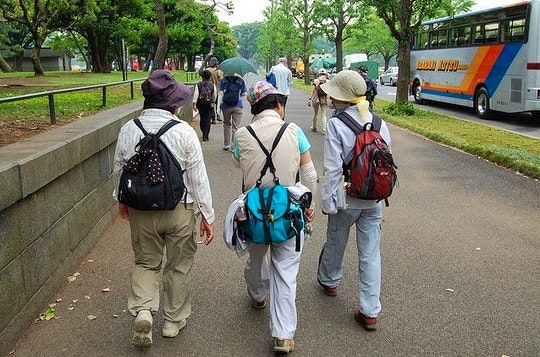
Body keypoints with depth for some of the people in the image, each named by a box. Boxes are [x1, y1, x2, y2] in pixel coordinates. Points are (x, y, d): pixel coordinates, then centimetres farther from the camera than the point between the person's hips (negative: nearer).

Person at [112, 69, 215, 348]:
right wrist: (206, 214, -3)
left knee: (146, 262, 21)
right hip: (180, 210, -2)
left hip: (141, 210, 2)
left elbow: (119, 170, 5)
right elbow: (198, 176, -13)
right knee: (178, 266, 16)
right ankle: (174, 320, 30)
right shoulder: (183, 131, -15)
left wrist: (122, 199, 23)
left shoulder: (128, 129, -7)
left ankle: (142, 310, -1)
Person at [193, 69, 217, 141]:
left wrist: (194, 104, -10)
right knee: (208, 120, 2)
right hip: (209, 105, -2)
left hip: (200, 104, 2)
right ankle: (205, 136, -3)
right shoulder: (212, 85, -4)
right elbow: (214, 96, 3)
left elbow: (196, 94, -9)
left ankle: (204, 134, 30)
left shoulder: (198, 84, -4)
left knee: (202, 119, 17)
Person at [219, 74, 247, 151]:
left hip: (226, 106, 1)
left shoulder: (223, 80, 1)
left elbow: (221, 93, -7)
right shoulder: (241, 81, 0)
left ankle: (226, 144, 22)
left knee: (227, 125, 18)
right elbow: (244, 94, -2)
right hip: (237, 106, -1)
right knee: (235, 126, 1)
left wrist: (220, 106, -5)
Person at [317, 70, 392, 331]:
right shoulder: (379, 123, -2)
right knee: (370, 253, 10)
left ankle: (329, 280, 49)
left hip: (346, 200, -3)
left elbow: (333, 169, -18)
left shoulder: (336, 125, -17)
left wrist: (327, 201, -8)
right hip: (374, 201, 4)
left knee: (335, 242, 23)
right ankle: (370, 312, 15)